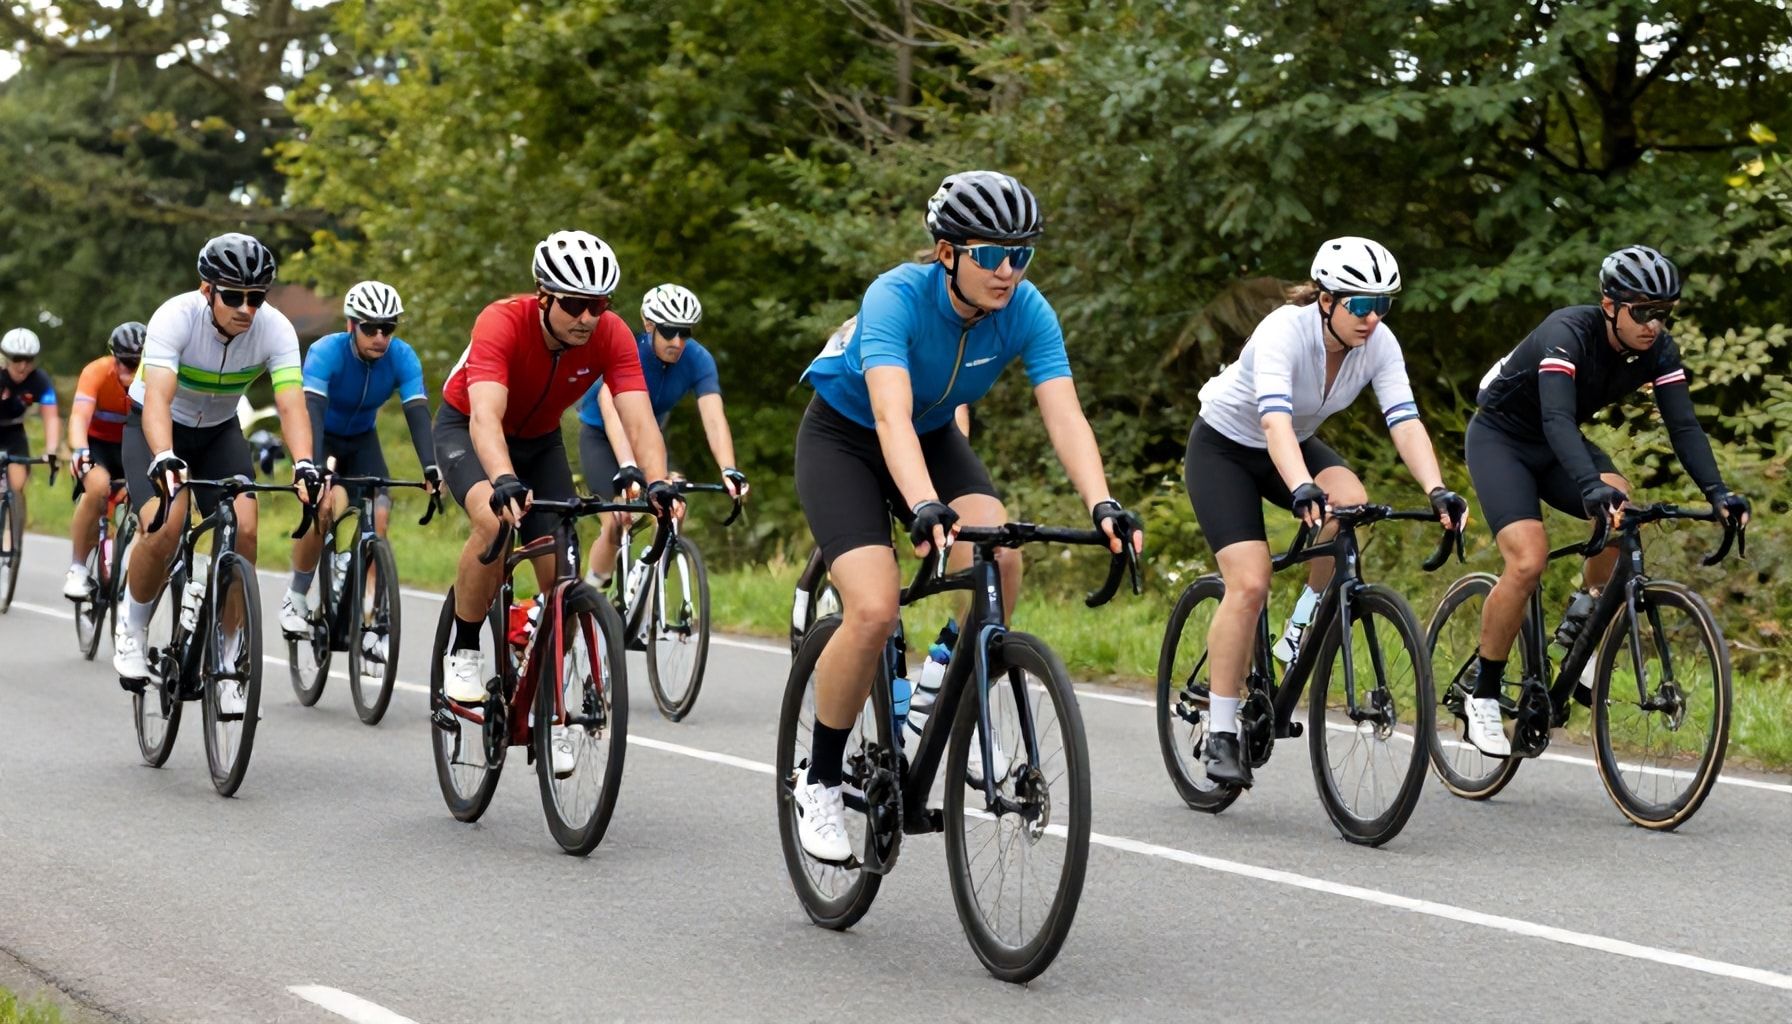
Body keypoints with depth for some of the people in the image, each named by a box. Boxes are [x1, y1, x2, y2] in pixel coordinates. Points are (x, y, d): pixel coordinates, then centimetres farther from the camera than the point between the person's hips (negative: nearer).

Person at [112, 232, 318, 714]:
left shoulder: (275, 329, -23)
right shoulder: (176, 317, -31)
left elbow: (291, 403, -33)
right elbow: (157, 398, -42)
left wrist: (303, 465, -52)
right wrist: (164, 460, -60)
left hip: (219, 431, 3)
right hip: (154, 429, -3)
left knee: (243, 529, -20)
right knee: (164, 526, -28)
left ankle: (228, 659, -4)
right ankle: (133, 628, 0)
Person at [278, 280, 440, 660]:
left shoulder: (402, 357, -22)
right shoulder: (326, 352, -30)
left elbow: (418, 412, -30)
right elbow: (311, 411, -41)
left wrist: (431, 469, -44)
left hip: (362, 440, 3)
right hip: (322, 439, -3)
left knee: (379, 516, -17)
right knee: (327, 506, -28)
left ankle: (369, 623, -10)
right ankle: (295, 598, -8)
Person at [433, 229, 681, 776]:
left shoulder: (611, 335, -26)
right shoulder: (503, 323, -36)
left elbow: (639, 420, -35)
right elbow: (485, 415, -49)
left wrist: (657, 483, -54)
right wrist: (504, 481, -67)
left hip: (539, 439, 4)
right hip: (467, 429, -4)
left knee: (560, 572, -9)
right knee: (497, 521, -35)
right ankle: (463, 650, -12)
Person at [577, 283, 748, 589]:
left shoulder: (698, 359, -22)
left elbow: (713, 417, -32)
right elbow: (611, 410, -47)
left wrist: (729, 471, -50)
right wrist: (627, 469, -62)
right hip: (601, 437, -4)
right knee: (619, 520, -21)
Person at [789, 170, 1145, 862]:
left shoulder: (1027, 311, -20)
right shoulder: (897, 297, -32)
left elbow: (1064, 415, -29)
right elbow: (891, 416, -45)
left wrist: (1101, 505, -46)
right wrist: (926, 510, -61)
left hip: (934, 436, 4)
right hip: (844, 437, -4)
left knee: (999, 553, -27)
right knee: (874, 611, -23)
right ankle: (820, 785, -4)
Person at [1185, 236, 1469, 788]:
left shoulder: (1379, 344, -17)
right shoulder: (1284, 331, -33)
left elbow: (1405, 422, -26)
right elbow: (1274, 420, -47)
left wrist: (1437, 491, -43)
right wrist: (1302, 491, -63)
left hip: (1298, 445, 5)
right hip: (1223, 447, -5)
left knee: (1352, 504, -29)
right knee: (1250, 584, -20)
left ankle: (1303, 628, -6)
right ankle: (1220, 733, -8)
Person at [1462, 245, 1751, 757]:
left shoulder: (1658, 350, -13)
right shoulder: (1568, 333, -31)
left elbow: (1683, 424, -16)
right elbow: (1557, 419, -44)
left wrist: (1716, 492, -32)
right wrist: (1592, 488, -59)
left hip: (1555, 446, 5)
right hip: (1499, 436, -5)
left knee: (1621, 506, -27)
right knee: (1528, 560, -24)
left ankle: (1582, 619, -4)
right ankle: (1482, 696, -9)